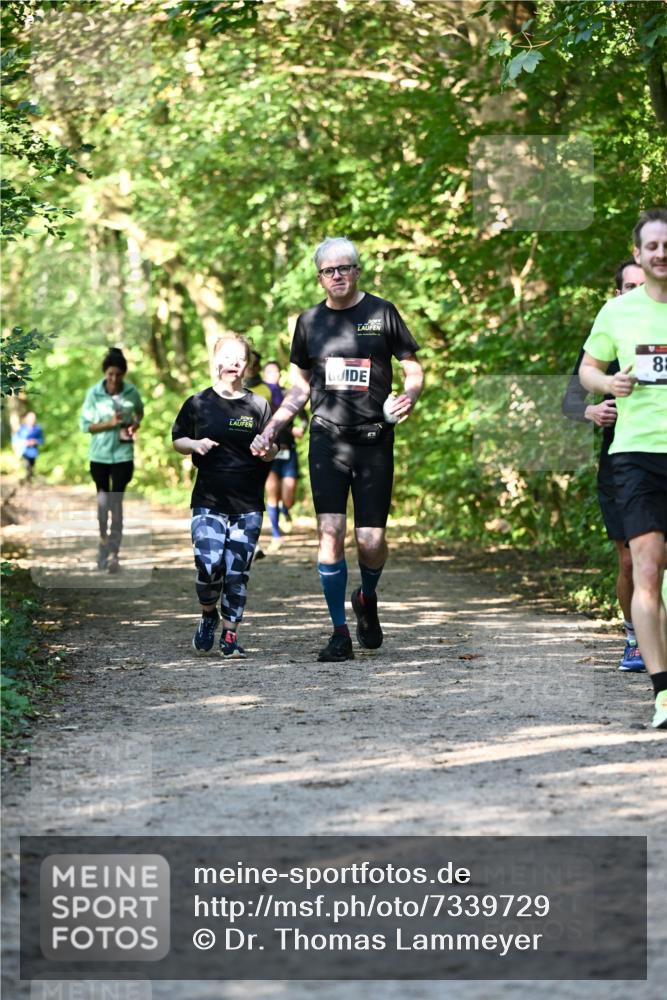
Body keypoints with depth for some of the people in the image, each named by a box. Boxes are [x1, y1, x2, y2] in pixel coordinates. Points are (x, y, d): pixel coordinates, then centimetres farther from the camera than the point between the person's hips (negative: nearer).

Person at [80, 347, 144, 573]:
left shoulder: (131, 392, -6)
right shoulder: (94, 393, -11)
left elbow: (140, 411, 15)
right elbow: (85, 425, -8)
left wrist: (135, 424, -5)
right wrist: (109, 424, -21)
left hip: (123, 455, -1)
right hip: (100, 455, 1)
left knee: (116, 503, -7)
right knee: (102, 500, 12)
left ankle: (113, 553, -9)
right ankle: (103, 541, 34)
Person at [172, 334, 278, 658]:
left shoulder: (258, 406, 5)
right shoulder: (198, 404, 4)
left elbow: (273, 454, 9)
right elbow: (177, 440, 14)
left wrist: (266, 449, -14)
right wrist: (196, 445, -7)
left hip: (247, 505, 1)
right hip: (208, 501, -1)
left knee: (237, 573, -1)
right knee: (209, 566, -13)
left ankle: (230, 635, 12)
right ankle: (208, 616, 15)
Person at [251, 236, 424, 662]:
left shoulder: (381, 312, 3)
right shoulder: (310, 321, 11)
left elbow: (414, 370, 7)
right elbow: (300, 388, 19)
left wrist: (410, 396, -14)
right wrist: (271, 429, 9)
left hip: (374, 440, -2)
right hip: (327, 438, 2)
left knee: (371, 540, -5)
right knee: (331, 531, -11)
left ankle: (367, 599, 29)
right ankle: (340, 633, -3)